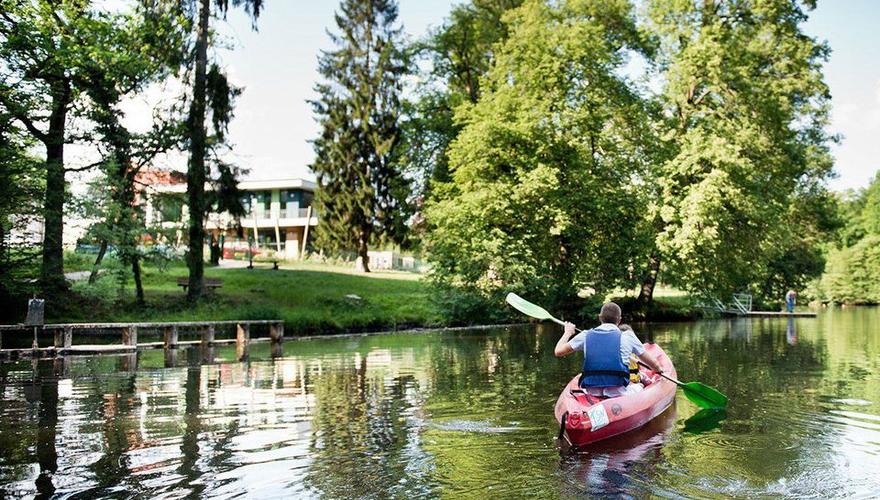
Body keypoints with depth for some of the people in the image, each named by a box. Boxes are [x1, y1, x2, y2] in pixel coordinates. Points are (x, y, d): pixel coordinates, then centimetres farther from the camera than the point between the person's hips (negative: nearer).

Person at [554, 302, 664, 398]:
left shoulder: (586, 335, 5)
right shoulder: (628, 337, 2)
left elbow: (558, 352, 10)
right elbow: (654, 365, 9)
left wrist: (568, 333, 27)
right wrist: (659, 370, 33)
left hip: (591, 394, 1)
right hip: (619, 394, 0)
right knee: (639, 386, 30)